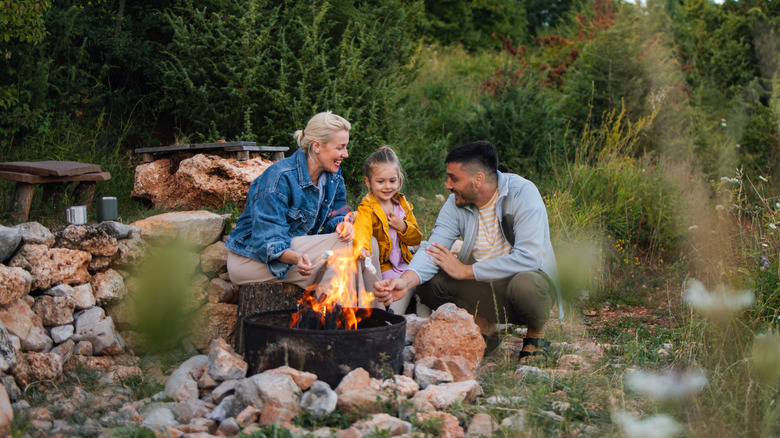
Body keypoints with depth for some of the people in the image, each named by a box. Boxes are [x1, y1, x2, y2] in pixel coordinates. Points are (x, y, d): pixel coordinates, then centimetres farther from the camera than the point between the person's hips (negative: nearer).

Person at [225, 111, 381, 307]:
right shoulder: (280, 177, -24)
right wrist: (296, 259, -48)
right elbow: (268, 240, -27)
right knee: (341, 246, -25)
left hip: (296, 246, 8)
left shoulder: (333, 176, 2)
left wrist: (341, 224, -19)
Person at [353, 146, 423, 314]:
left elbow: (417, 239, 12)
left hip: (403, 263, 6)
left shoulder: (403, 205, 9)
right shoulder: (367, 208, -11)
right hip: (381, 266, -6)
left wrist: (402, 226, -9)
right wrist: (362, 246, -57)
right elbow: (362, 228, -35)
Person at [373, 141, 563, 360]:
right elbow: (433, 249, -15)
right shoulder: (456, 203, -4)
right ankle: (483, 326, 5)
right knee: (427, 281, -15)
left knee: (525, 284, -39)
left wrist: (465, 271, -22)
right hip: (482, 286, 5)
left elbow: (528, 258, -28)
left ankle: (537, 332, -5)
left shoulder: (522, 193, -19)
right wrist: (405, 281, -36)